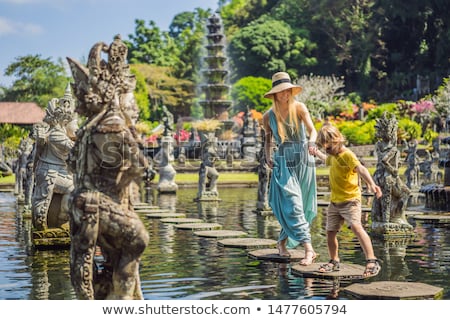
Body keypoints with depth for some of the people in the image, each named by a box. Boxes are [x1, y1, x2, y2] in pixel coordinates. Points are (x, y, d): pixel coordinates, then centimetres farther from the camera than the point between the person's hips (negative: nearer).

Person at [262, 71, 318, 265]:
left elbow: (312, 129, -11)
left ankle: (282, 242, 28)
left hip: (304, 161, 1)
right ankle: (309, 249, -17)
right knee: (293, 205, -15)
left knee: (303, 206, 8)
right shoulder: (268, 116, 0)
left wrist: (312, 142, -32)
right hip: (283, 163, -1)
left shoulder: (299, 108, -3)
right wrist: (268, 156, -2)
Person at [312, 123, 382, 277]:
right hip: (335, 201, 9)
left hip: (350, 200, -9)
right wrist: (318, 154, 55)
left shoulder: (347, 155, -16)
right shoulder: (333, 155, 13)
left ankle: (372, 261, -25)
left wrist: (371, 184, -51)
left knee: (356, 226, -25)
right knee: (330, 231, 9)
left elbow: (361, 169, -35)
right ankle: (334, 262, 28)